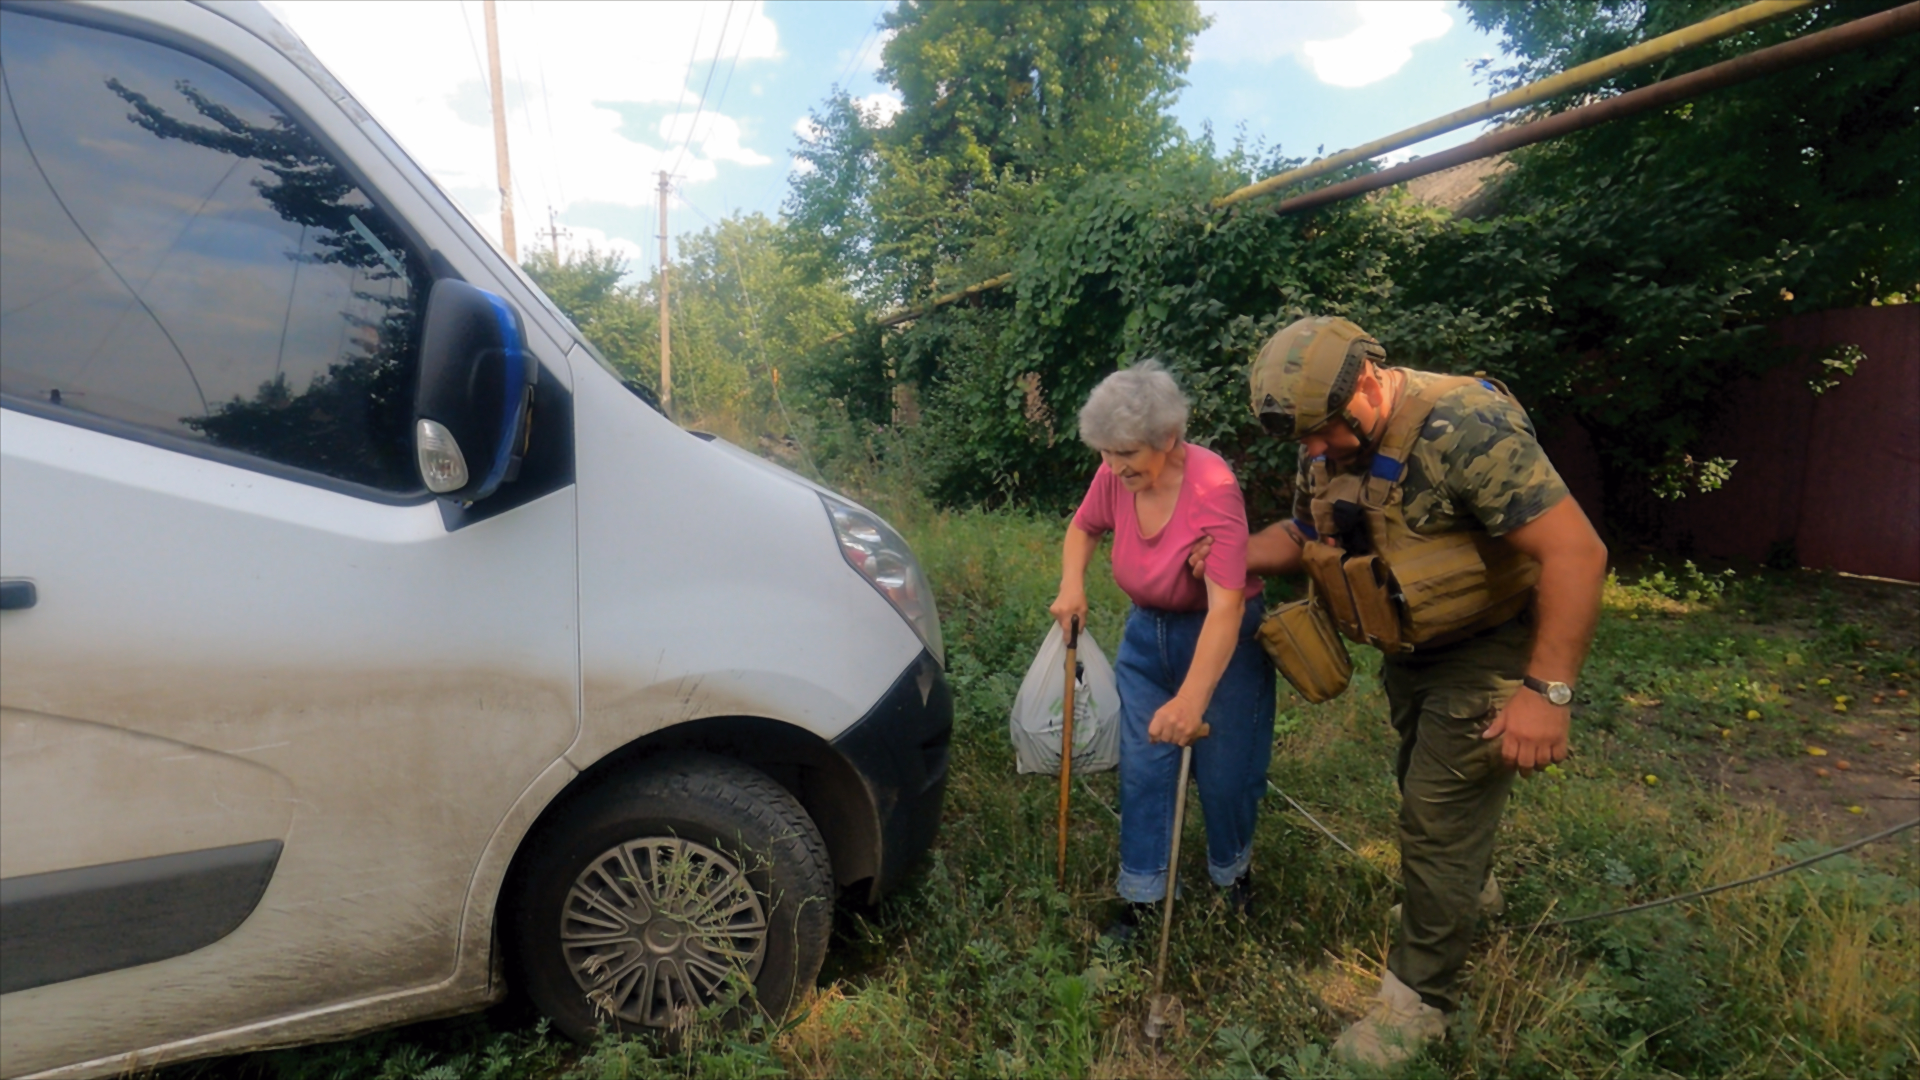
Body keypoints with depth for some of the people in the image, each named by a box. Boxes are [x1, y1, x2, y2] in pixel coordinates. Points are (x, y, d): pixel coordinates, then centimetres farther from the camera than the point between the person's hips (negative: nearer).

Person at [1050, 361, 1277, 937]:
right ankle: (1139, 895, 22)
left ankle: (1232, 872, 37)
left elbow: (1226, 608, -37)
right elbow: (1083, 528, 9)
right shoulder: (1116, 477, -15)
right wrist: (1072, 585, -10)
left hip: (1220, 640, -4)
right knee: (1140, 770, 6)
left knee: (1225, 772, 5)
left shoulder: (1213, 488, -30)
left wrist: (1191, 700, -47)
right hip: (1147, 634, 5)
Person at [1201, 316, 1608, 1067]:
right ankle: (1467, 888, 54)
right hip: (1408, 649, 8)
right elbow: (1304, 532, 10)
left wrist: (1548, 690, -33)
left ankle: (1419, 998, 16)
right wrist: (1237, 555, -10)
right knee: (1424, 785, 25)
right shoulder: (1329, 444, -5)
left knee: (1438, 814, -3)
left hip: (1484, 650, -8)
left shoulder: (1464, 428, -31)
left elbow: (1576, 552, -31)